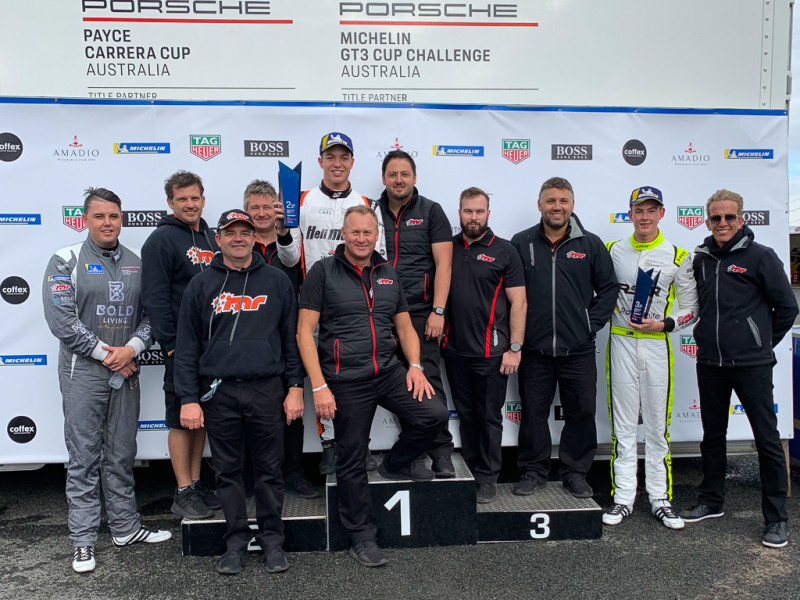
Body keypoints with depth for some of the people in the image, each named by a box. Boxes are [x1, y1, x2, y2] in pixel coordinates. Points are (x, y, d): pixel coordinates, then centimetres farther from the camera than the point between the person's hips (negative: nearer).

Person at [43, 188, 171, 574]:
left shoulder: (136, 264, 10)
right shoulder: (66, 261, -2)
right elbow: (60, 319, -11)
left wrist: (132, 348, -10)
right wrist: (104, 353, -12)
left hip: (126, 372, 4)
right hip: (83, 372, -4)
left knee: (122, 455, 12)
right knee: (84, 458, 3)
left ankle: (125, 527, 24)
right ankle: (83, 541, 14)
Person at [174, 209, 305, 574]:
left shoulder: (277, 282, 7)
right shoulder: (201, 286, 7)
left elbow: (292, 338, 8)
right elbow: (187, 348, 5)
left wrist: (295, 387, 3)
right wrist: (188, 399, 0)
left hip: (267, 390, 0)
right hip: (218, 393, 1)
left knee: (269, 469, 7)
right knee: (228, 471, 9)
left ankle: (272, 540, 21)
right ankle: (236, 541, 23)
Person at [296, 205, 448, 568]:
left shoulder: (388, 274, 11)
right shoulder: (323, 272, -4)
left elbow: (405, 327, 16)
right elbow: (305, 332, -8)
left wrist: (415, 367, -1)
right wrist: (319, 386, -14)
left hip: (388, 372, 4)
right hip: (345, 381, -4)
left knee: (434, 414, -13)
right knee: (352, 461, 5)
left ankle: (396, 463, 17)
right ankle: (361, 536, 25)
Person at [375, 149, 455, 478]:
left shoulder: (431, 212, 5)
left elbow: (443, 264, -1)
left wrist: (438, 311, -9)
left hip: (419, 313, -3)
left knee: (428, 382, -6)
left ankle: (441, 452, 4)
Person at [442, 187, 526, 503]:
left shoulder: (504, 251, -3)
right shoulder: (447, 248, 7)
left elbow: (519, 303, -5)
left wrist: (515, 348, -11)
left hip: (490, 352, -4)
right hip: (454, 349, 4)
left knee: (489, 417, 6)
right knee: (466, 415, 15)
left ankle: (487, 477, 21)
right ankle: (468, 472, 29)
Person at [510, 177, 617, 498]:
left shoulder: (591, 244, 4)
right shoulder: (521, 243, 2)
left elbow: (608, 288, 9)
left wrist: (592, 323, 1)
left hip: (578, 349, 1)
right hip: (534, 349, 0)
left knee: (581, 413, 8)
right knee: (533, 412, 9)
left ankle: (575, 472, 25)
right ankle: (532, 471, 25)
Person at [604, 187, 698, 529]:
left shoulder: (677, 257, 1)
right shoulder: (612, 251, 5)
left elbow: (691, 309, 4)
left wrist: (665, 324, -11)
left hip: (657, 345, -1)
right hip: (621, 343, 1)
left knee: (658, 427, 4)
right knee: (623, 426, 5)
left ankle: (660, 500, 16)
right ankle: (623, 498, 13)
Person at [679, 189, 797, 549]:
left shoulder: (760, 257, -5)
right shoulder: (701, 259, 9)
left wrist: (762, 343, 3)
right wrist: (709, 338, 11)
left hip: (752, 364, -5)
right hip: (710, 363, 5)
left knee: (767, 438, 1)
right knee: (712, 435, 14)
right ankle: (712, 501, 29)